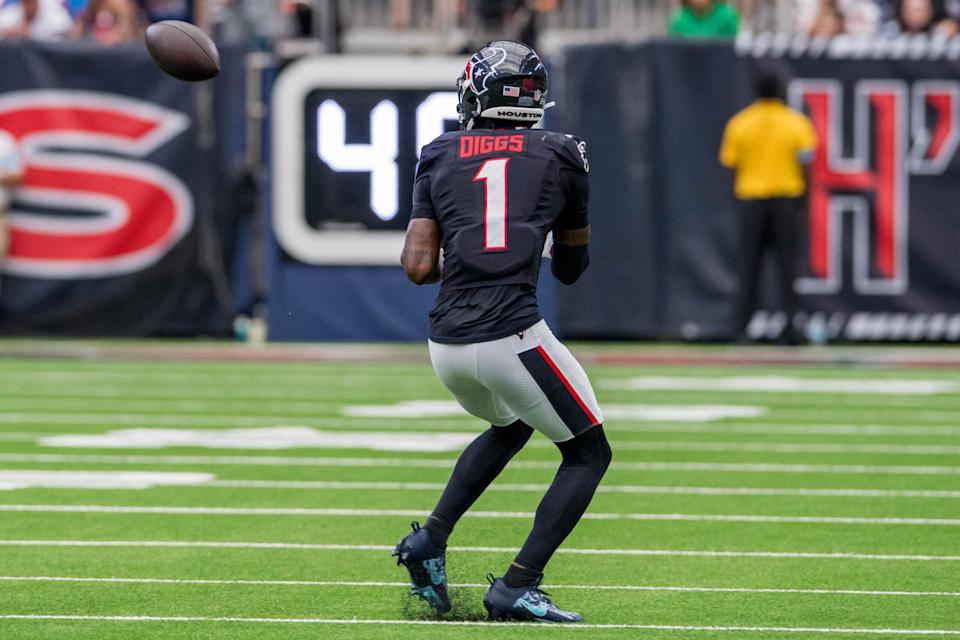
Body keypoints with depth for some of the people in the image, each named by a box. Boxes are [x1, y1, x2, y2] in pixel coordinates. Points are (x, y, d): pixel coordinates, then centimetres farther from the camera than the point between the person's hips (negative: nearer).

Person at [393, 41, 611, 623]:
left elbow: (418, 266, 4)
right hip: (512, 335, -5)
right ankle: (517, 588, 0)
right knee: (588, 454, 12)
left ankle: (431, 538, 20)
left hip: (447, 345, 5)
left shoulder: (440, 157, 11)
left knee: (510, 427, 33)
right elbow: (572, 268, 19)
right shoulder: (560, 158, 7)